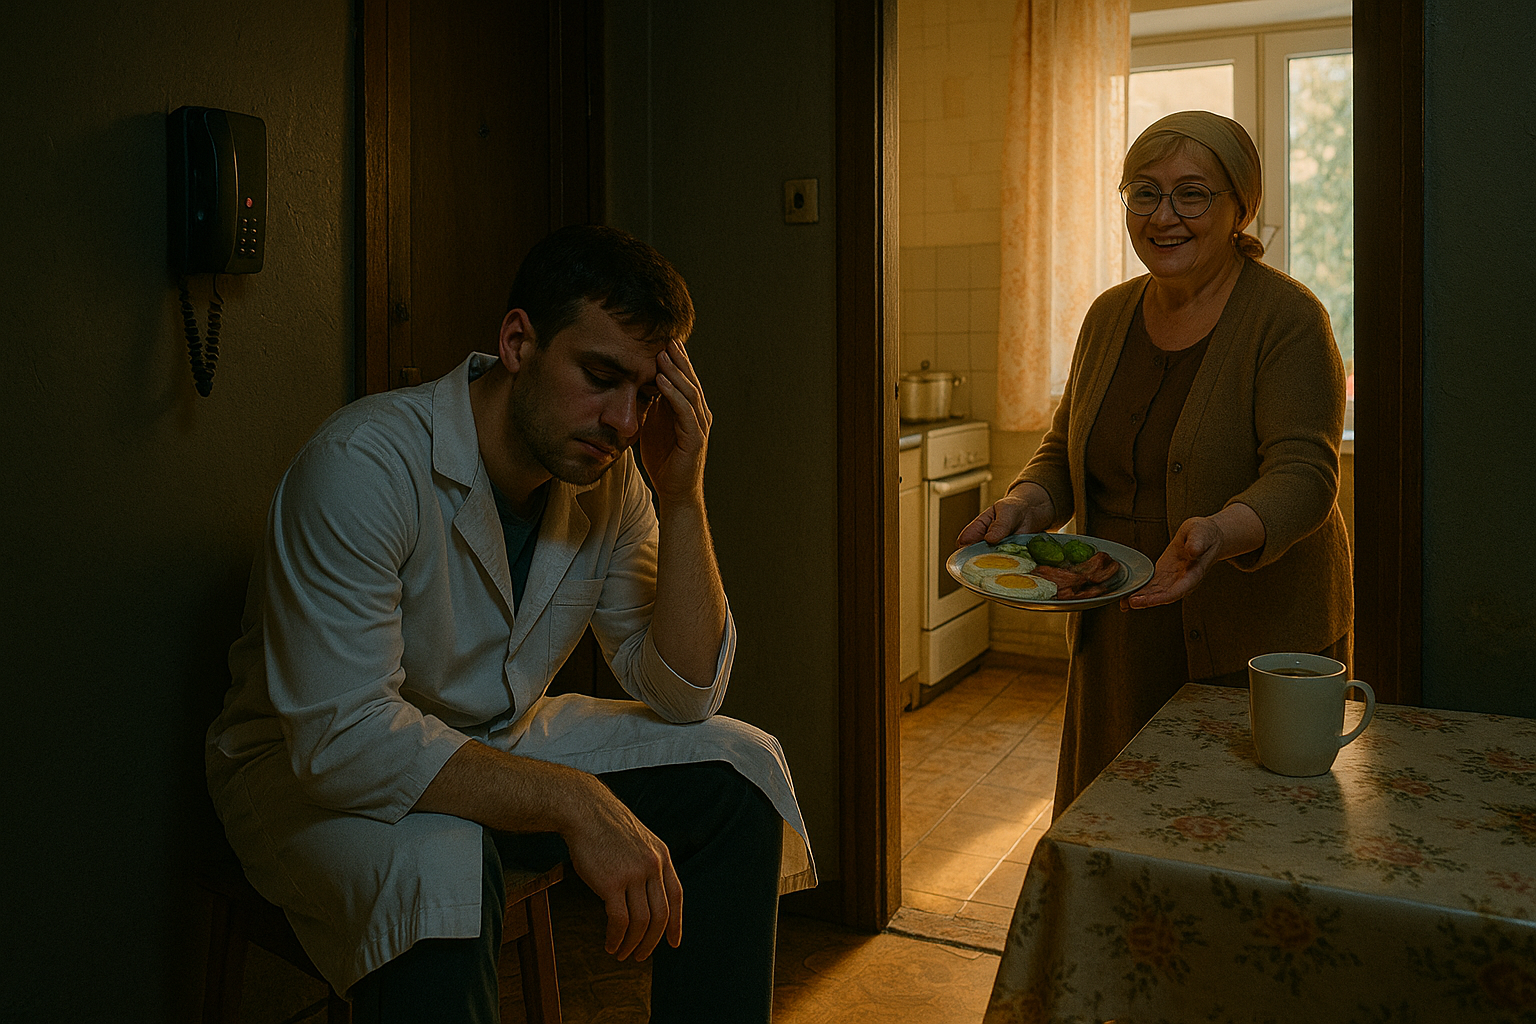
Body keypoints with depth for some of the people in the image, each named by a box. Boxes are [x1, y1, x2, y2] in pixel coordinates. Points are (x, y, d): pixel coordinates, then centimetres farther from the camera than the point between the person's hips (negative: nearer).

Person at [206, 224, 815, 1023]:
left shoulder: (610, 480, -8)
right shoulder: (363, 465, -28)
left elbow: (683, 695, -10)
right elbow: (342, 736, -34)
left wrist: (682, 495, -21)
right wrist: (572, 803, -38)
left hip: (500, 744, 6)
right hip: (306, 769, -6)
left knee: (737, 771, -8)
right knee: (439, 865, -39)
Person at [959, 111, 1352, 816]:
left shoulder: (1288, 318, -11)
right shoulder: (1110, 315, 7)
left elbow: (1303, 474, -19)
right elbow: (1064, 451, 13)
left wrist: (1220, 533, -38)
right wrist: (1026, 505, -8)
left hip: (1255, 646, -5)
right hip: (1118, 643, 5)